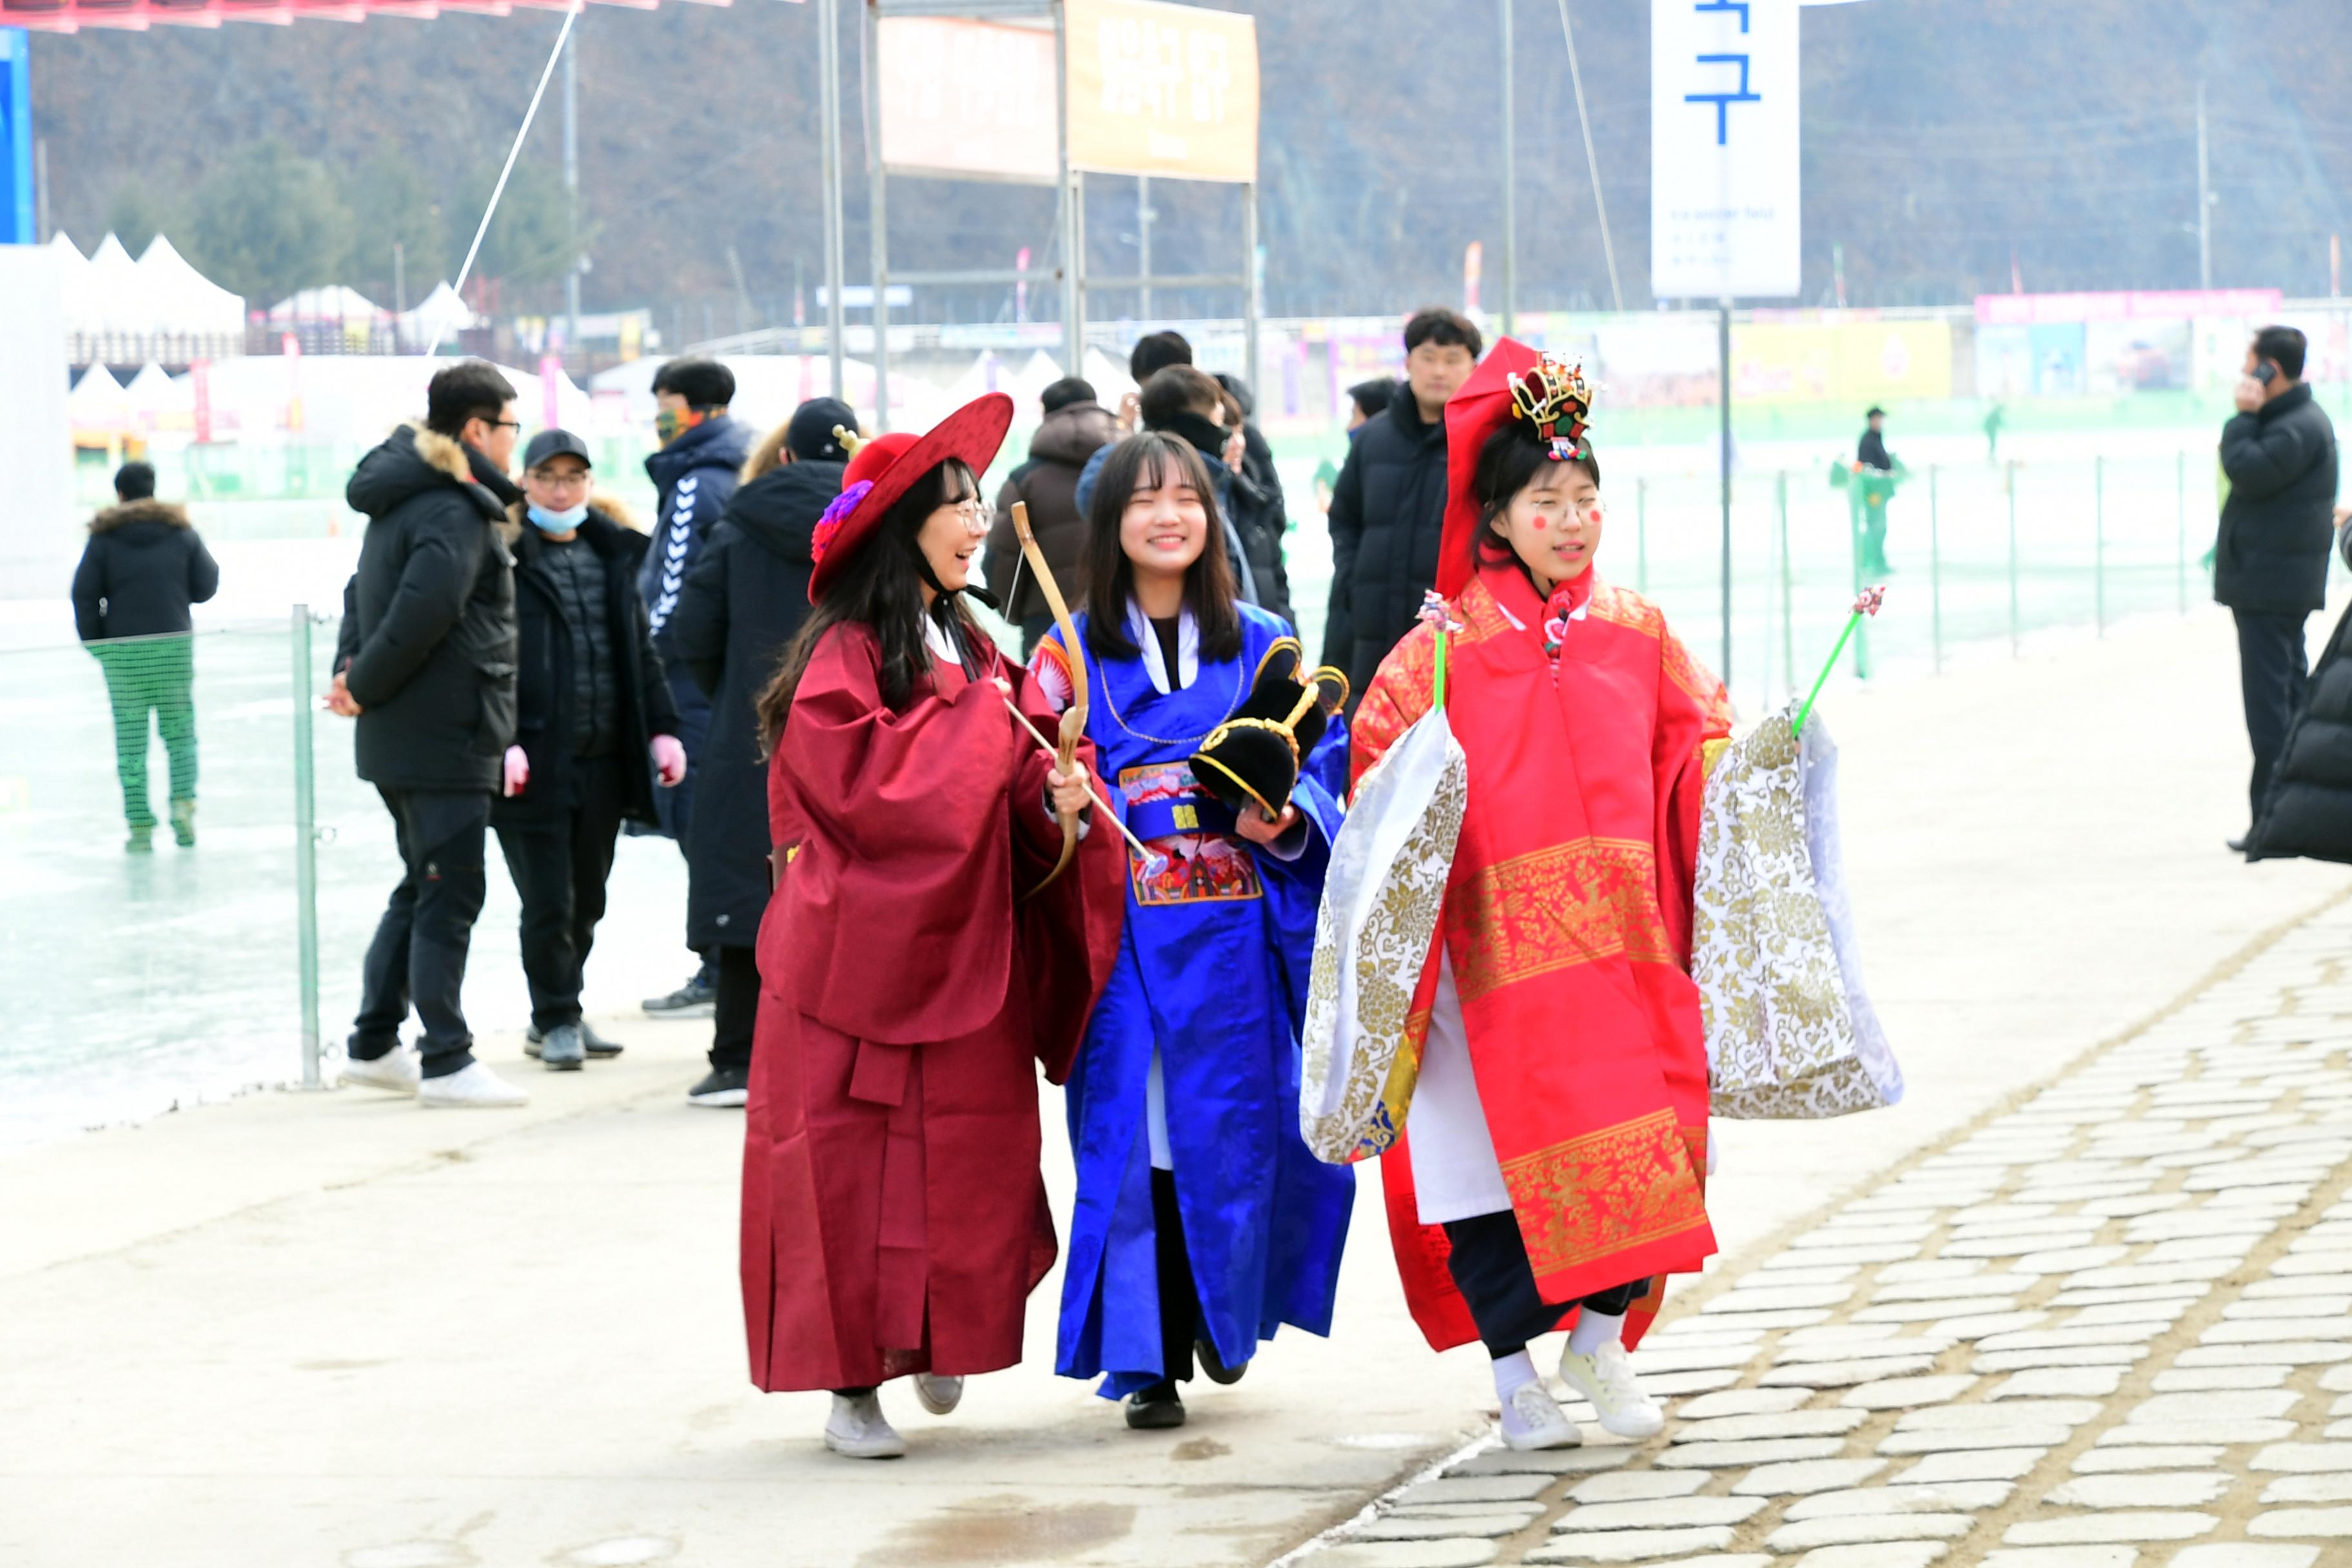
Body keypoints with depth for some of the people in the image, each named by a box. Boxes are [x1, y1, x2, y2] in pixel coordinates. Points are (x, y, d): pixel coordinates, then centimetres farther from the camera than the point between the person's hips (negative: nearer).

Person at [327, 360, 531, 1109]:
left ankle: (373, 1045, 23)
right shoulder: (455, 511, -18)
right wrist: (364, 685, -16)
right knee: (449, 895, -5)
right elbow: (424, 610, -28)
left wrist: (354, 671, 6)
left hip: (398, 738, 10)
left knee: (423, 888, 19)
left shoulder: (404, 499, 14)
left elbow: (364, 591, 20)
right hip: (443, 737, -10)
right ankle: (445, 1062, -2)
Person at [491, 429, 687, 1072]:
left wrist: (661, 728, 12)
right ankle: (555, 1021, 9)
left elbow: (641, 651, 20)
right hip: (535, 762, -5)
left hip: (604, 760, 5)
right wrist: (502, 741, -17)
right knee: (549, 902, -3)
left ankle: (560, 1013, 23)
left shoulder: (613, 554, 14)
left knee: (587, 900, 11)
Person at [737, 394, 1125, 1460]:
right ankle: (849, 1380, 6)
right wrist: (986, 718, -13)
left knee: (973, 1157, 4)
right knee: (852, 1168, -3)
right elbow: (868, 787, -22)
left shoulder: (975, 654, 13)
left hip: (966, 951, 6)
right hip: (861, 951, -6)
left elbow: (1012, 803, 11)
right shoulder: (843, 658, -9)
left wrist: (1061, 806, -12)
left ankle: (935, 1335, 25)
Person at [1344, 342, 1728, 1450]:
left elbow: (1696, 750, 18)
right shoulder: (1445, 650, -2)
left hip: (1623, 939, 3)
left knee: (1644, 1143, -2)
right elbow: (1384, 775, 0)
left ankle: (1602, 1343, 18)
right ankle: (1515, 1374, 12)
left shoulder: (1635, 634, 9)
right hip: (1501, 949, -3)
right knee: (1505, 1147, -1)